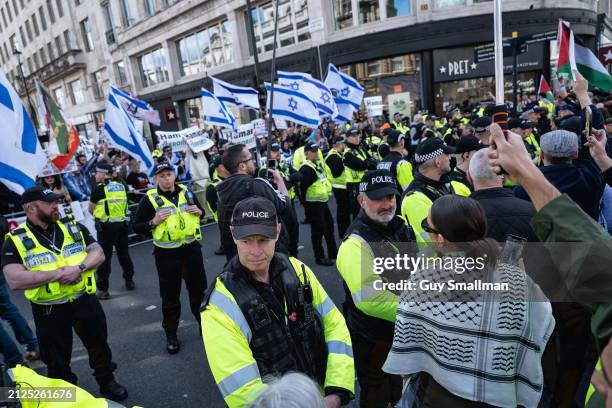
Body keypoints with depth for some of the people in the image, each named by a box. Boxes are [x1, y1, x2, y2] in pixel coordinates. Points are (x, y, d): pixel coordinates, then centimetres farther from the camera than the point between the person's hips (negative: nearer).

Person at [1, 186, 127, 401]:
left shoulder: (73, 227, 0)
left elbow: (98, 253, -4)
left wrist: (79, 267, -23)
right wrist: (58, 273, -24)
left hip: (85, 301, 2)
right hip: (48, 311, -2)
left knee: (98, 345, 18)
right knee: (57, 361, 17)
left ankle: (107, 382, 41)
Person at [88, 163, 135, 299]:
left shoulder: (99, 188, -9)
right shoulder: (122, 186, 6)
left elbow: (91, 209, 2)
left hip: (106, 226, -5)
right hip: (122, 224, 5)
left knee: (104, 257, 2)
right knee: (124, 254, 17)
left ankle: (103, 289, 6)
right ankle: (129, 281, 29)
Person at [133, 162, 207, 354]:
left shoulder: (186, 192, 4)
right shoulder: (150, 199, -7)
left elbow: (201, 211, 19)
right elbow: (137, 227, -4)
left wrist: (198, 211, -4)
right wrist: (154, 222, -21)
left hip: (192, 247, 3)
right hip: (167, 253, -3)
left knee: (198, 288, 15)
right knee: (170, 295, 7)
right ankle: (171, 334, 24)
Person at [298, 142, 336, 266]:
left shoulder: (317, 164, 12)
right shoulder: (306, 169, -19)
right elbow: (303, 187, -22)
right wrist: (305, 203, -17)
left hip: (323, 201, 10)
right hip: (313, 204, -10)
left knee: (329, 226, 18)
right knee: (318, 230, -1)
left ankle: (333, 253, 31)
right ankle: (319, 257, 12)